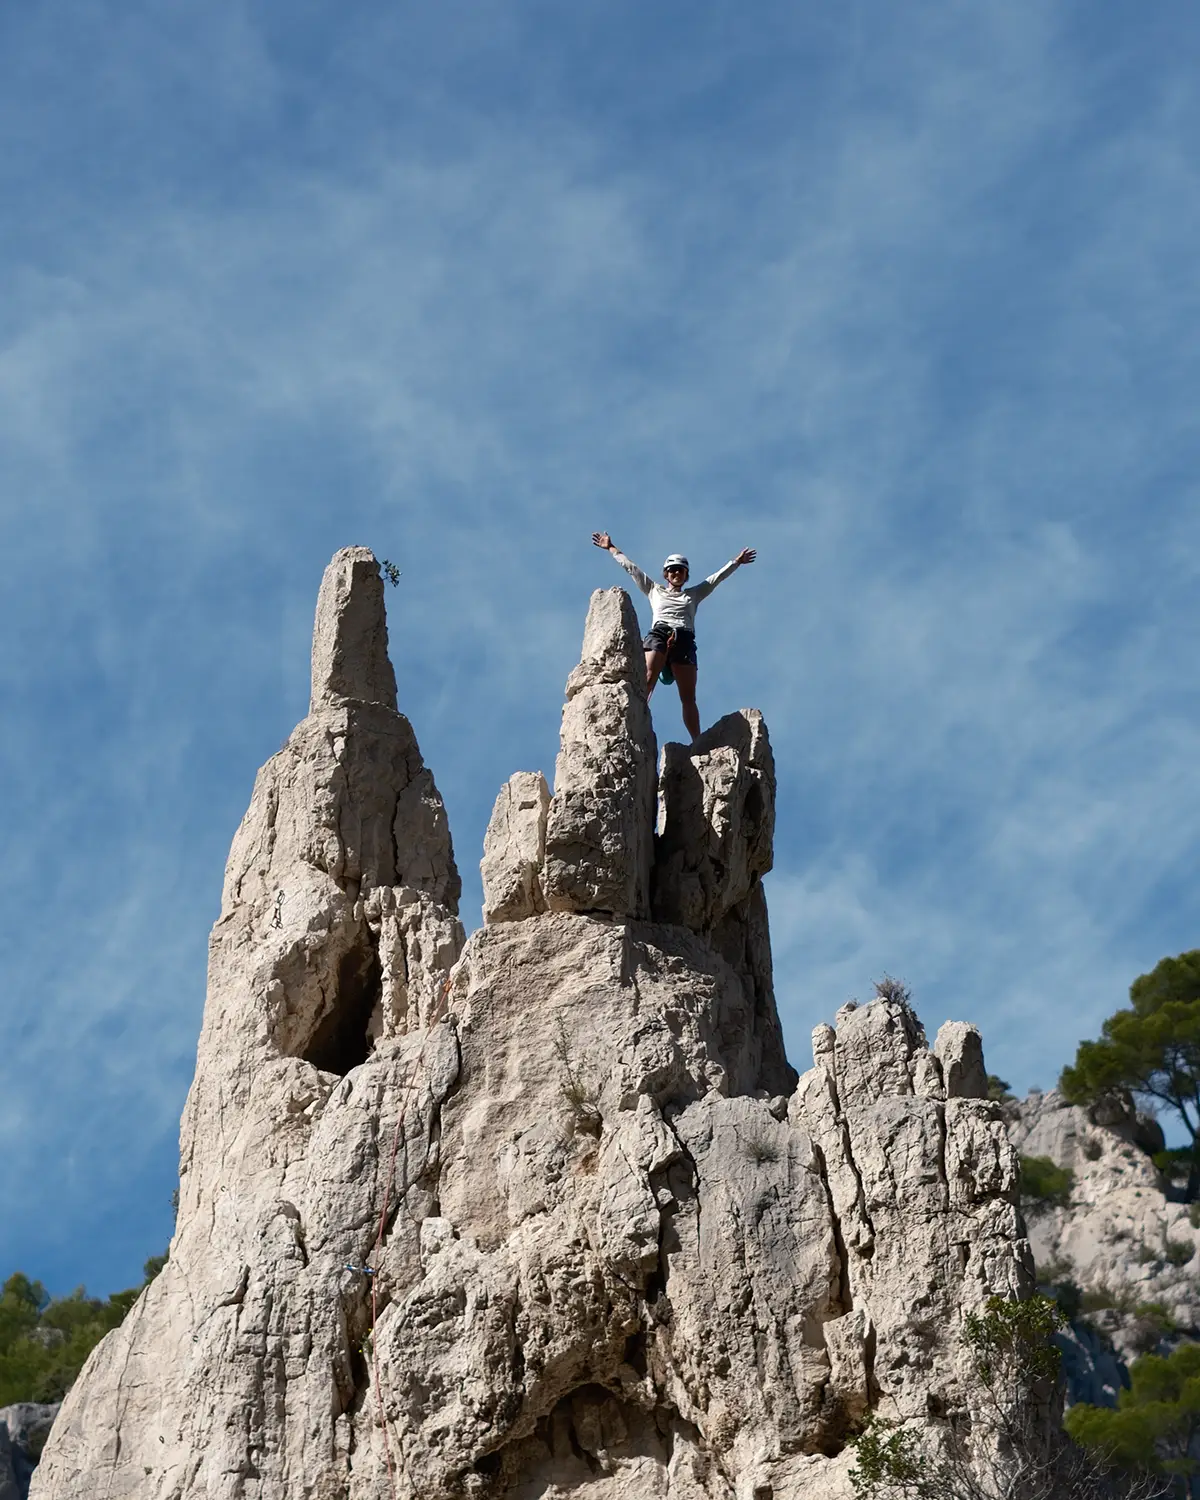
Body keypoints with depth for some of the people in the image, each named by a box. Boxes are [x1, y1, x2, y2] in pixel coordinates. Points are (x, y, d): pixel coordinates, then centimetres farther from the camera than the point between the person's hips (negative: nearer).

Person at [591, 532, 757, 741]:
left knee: (688, 697, -7)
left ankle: (698, 743, -15)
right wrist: (611, 548, 31)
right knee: (646, 682, -28)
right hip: (659, 634, -1)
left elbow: (718, 576, 33)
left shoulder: (694, 594, 31)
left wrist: (737, 561, 30)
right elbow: (630, 567, 30)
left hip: (684, 640, 1)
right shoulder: (654, 590, 28)